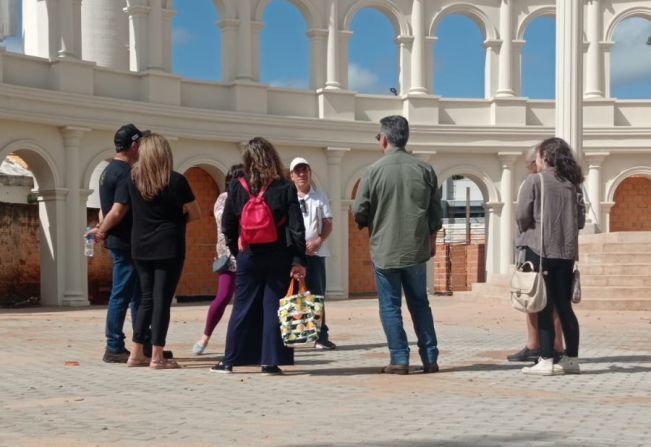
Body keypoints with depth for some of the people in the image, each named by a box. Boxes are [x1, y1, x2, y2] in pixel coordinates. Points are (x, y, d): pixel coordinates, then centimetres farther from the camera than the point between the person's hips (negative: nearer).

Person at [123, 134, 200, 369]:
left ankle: (136, 354, 14)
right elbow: (194, 214, -3)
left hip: (141, 248, 5)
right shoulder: (176, 181, -10)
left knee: (147, 299, 14)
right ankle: (157, 357, -2)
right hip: (169, 248, -5)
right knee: (162, 300, -2)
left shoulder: (133, 179, 2)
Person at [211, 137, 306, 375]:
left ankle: (230, 360, 12)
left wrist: (237, 251, 16)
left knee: (242, 308, 9)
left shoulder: (237, 187, -1)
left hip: (249, 256, 1)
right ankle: (270, 361, 3)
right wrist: (299, 261, -6)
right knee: (274, 308, 4)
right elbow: (297, 228, -8)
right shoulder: (286, 188, -5)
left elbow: (227, 225, 4)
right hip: (279, 256, -1)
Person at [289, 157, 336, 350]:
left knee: (317, 295, 4)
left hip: (315, 252, 2)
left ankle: (321, 337, 8)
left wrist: (319, 241, -10)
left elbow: (328, 223, 7)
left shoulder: (319, 197, 10)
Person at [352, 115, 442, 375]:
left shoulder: (375, 170, -10)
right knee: (420, 304, 13)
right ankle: (430, 359, 12)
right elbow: (436, 210, 5)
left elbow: (359, 211, -5)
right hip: (417, 249, 3)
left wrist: (369, 224, 16)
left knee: (390, 306, 5)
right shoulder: (424, 170, 0)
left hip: (385, 249, -3)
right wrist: (432, 239, 19)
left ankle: (399, 360, 2)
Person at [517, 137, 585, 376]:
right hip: (566, 251, 5)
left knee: (543, 307, -1)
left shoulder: (534, 181, -6)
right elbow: (581, 220, 8)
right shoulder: (572, 183, 8)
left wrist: (526, 230, 9)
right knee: (564, 306, 11)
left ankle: (546, 361, -2)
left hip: (539, 249, -5)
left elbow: (522, 216, -10)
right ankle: (572, 358, 13)